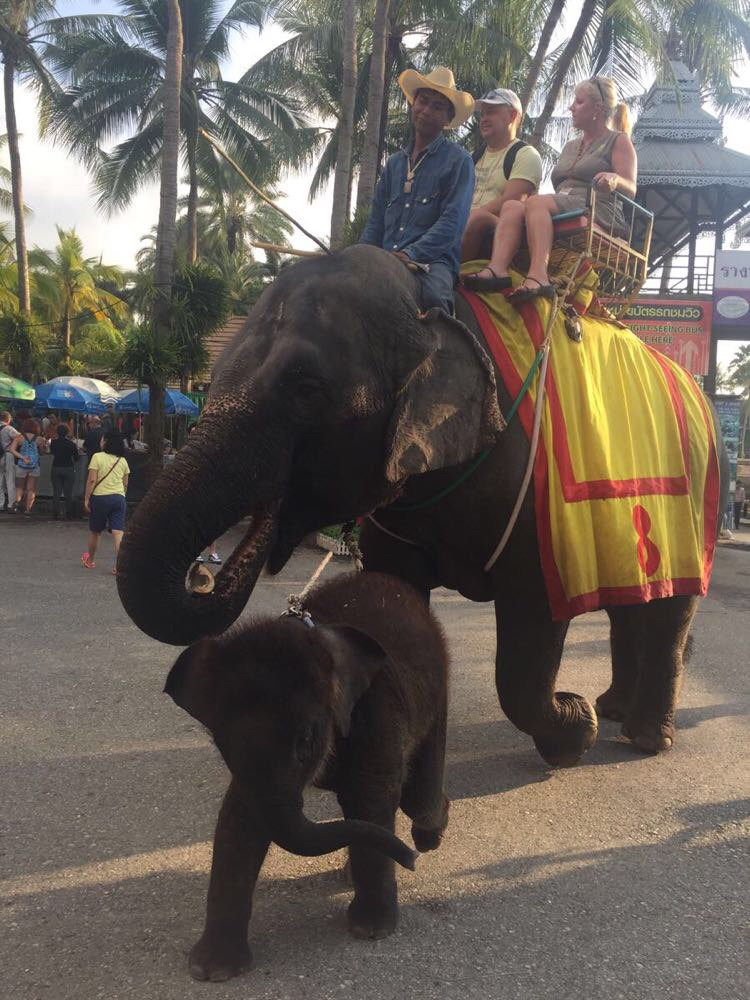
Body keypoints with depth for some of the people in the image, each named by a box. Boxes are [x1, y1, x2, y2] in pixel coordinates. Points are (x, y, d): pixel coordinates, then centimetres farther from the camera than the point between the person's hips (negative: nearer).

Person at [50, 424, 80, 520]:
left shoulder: (54, 443, -2)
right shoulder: (71, 444, -8)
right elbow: (76, 458, 0)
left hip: (56, 468, 2)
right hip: (69, 469, -2)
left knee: (56, 493, 7)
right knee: (68, 493, 3)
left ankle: (55, 514, 4)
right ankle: (68, 515, 2)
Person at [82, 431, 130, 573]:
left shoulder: (97, 457, -5)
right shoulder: (123, 460, 10)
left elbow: (92, 480, -10)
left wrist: (86, 499, -5)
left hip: (100, 497, -3)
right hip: (118, 497, 3)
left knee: (94, 532, 15)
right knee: (118, 532, -4)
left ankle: (90, 560, 32)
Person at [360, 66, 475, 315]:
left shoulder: (458, 160, 6)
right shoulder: (395, 162, 24)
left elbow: (452, 221, -6)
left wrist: (410, 255, -19)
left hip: (433, 260, -5)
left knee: (433, 294, -39)